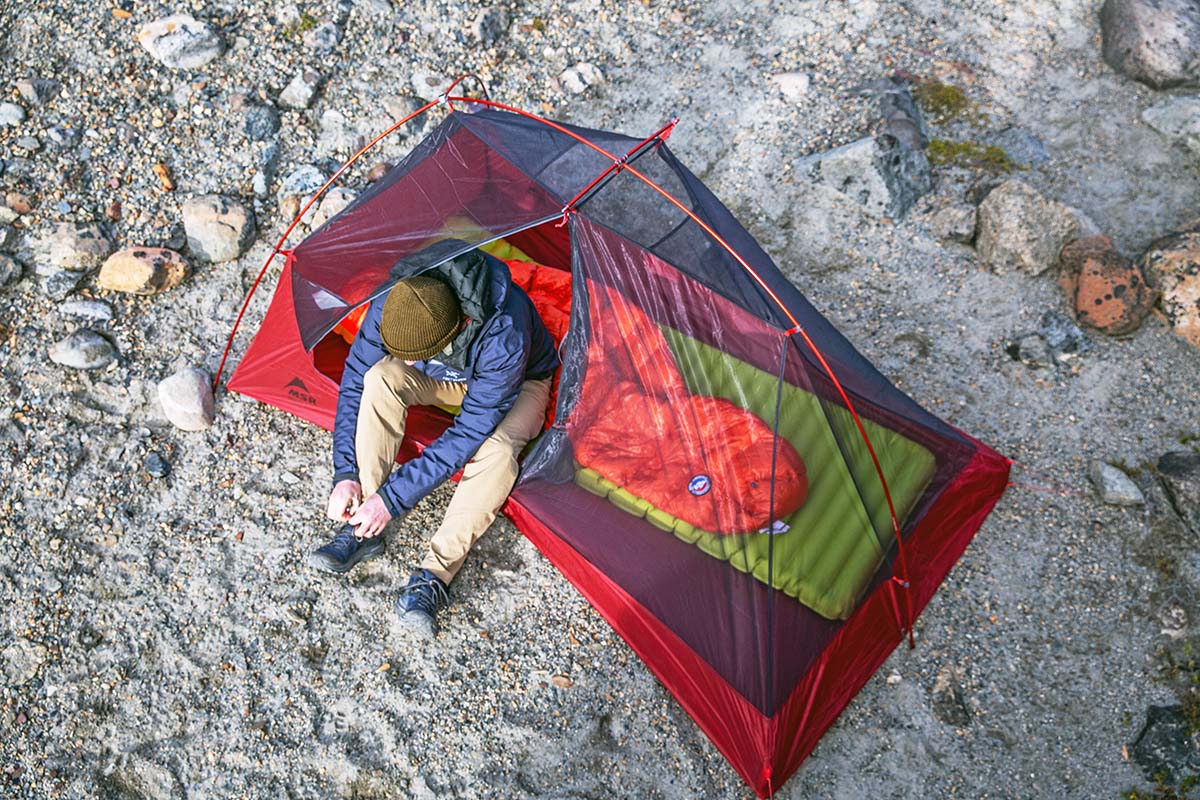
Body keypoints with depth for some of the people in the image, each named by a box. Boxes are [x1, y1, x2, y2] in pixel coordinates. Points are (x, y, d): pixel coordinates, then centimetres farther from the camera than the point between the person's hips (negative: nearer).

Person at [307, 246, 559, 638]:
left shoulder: (504, 335, -43)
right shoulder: (391, 307, -29)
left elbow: (469, 433, -37)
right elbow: (354, 383, -16)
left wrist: (392, 497, -36)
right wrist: (345, 474, -23)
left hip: (517, 383, -4)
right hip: (447, 373, 4)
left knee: (496, 451, -37)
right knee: (381, 377, -27)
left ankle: (434, 576, -30)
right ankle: (362, 531, -22)